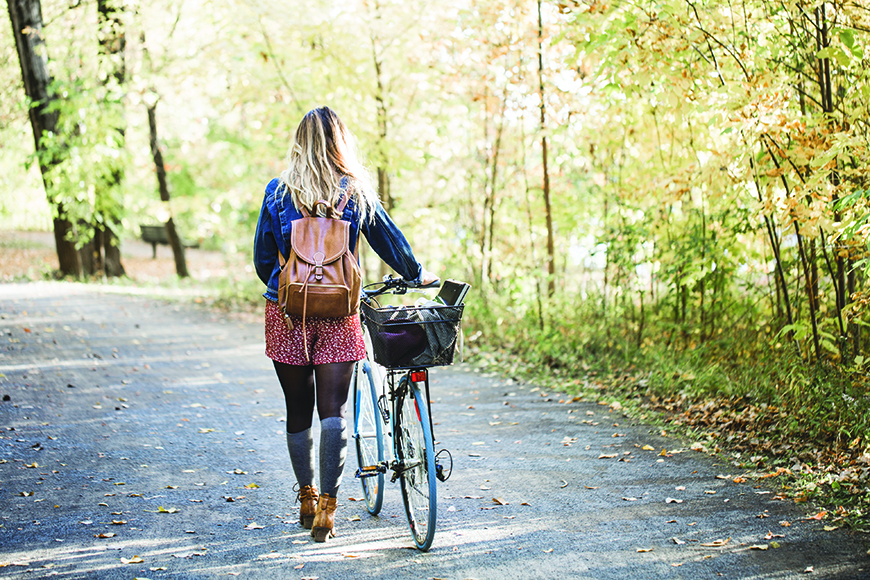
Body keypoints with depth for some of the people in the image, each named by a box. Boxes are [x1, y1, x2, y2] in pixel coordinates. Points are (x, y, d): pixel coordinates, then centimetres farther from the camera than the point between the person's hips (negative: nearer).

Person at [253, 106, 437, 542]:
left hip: (287, 311, 1)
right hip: (338, 312, -1)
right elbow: (388, 240, 11)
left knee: (298, 408, 12)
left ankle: (307, 498, 23)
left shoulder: (278, 192, 0)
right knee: (333, 408, 1)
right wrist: (418, 275, 27)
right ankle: (327, 506, -7)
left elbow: (262, 257, 5)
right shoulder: (356, 192, 0)